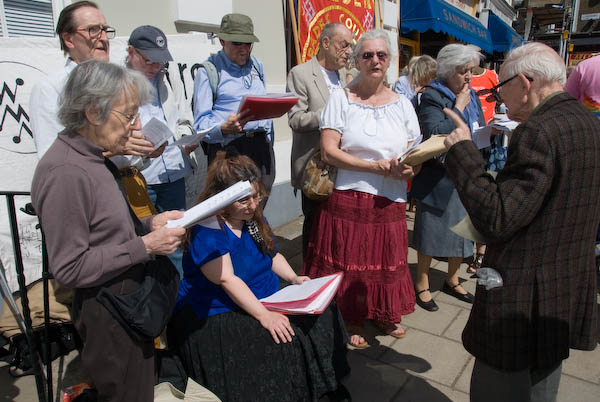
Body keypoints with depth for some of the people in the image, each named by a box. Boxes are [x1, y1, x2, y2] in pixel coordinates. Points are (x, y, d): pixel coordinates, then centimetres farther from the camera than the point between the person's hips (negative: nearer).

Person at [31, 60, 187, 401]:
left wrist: (150, 224, 0)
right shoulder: (65, 172, -24)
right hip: (108, 316, -9)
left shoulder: (94, 159, 6)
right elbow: (69, 268, -23)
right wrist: (145, 246, -22)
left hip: (129, 302, 9)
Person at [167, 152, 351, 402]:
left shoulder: (253, 217, 6)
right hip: (216, 316, -8)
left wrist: (294, 278, -1)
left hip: (267, 301, 8)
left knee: (322, 314, -7)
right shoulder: (207, 230, -20)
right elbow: (227, 280, -26)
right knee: (268, 346, -31)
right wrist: (264, 316, -32)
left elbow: (272, 255, 17)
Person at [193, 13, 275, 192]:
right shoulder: (209, 70, 1)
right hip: (227, 148, -5)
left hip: (261, 146, 5)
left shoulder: (257, 65, 20)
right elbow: (201, 124, -7)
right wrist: (224, 128, -27)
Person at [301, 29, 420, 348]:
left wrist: (409, 168, -15)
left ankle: (385, 313, 37)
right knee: (348, 261, 5)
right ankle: (352, 320, 28)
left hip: (389, 201, 3)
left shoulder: (402, 104, 10)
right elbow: (328, 152, -10)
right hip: (347, 198, -3)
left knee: (387, 260, 11)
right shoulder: (341, 98, 0)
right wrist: (378, 167, -15)